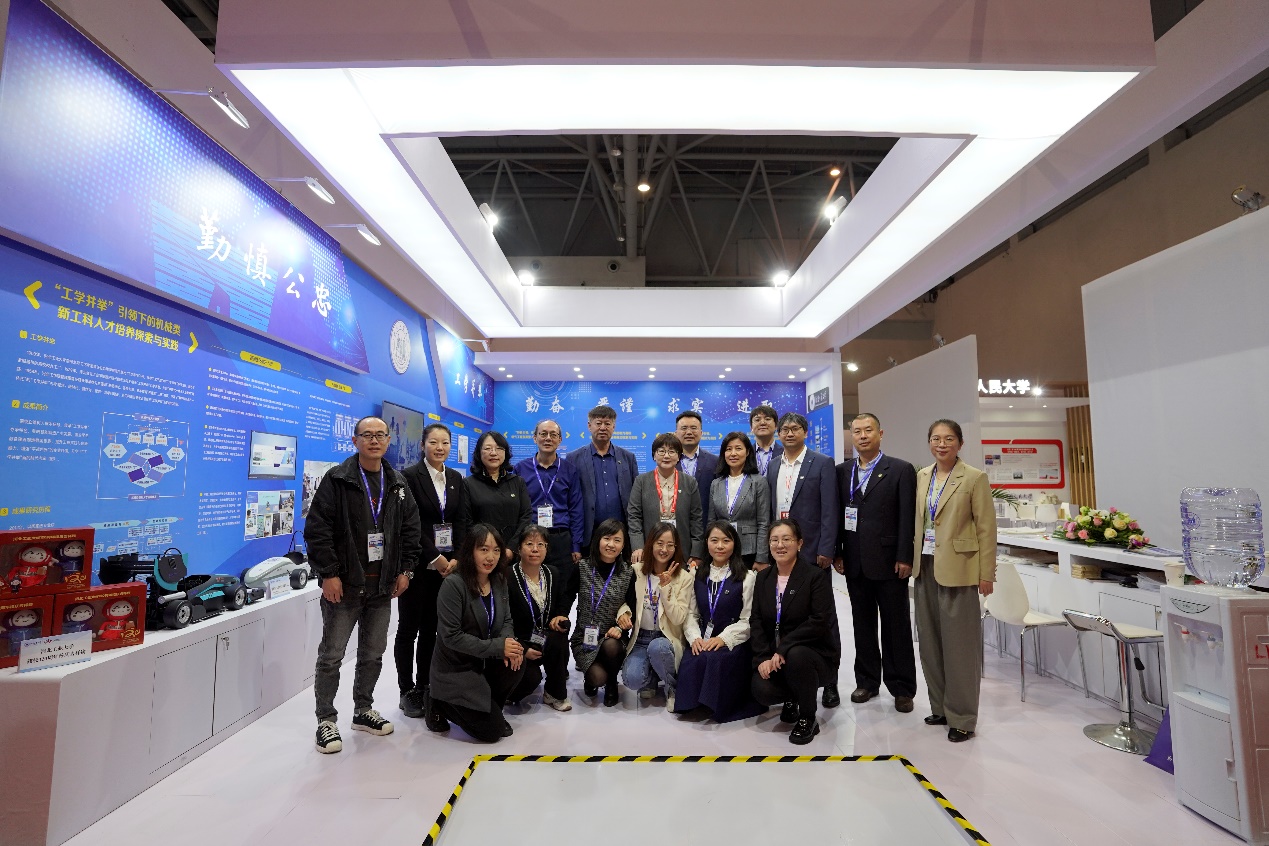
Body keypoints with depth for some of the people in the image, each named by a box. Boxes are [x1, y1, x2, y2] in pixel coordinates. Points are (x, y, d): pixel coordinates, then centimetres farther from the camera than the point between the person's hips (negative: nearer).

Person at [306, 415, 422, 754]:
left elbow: (410, 529, 10)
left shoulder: (398, 484, 7)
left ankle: (363, 710, 31)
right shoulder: (337, 479, -8)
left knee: (373, 654, 14)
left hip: (383, 585, 5)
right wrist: (329, 574, -15)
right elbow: (317, 529, -12)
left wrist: (405, 570, 4)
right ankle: (326, 720, 20)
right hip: (344, 584, -4)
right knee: (331, 655, 5)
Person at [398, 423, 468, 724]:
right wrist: (434, 558, -14)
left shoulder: (456, 479, 9)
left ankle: (424, 687, 23)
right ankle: (407, 691, 18)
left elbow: (461, 522, 5)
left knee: (431, 628, 11)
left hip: (448, 563, 4)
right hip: (418, 563, -4)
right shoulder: (410, 476, -7)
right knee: (409, 628, 6)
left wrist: (456, 558, -7)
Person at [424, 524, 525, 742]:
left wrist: (508, 642, -20)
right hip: (454, 669, -6)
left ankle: (489, 710, 7)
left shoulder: (499, 581, -1)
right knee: (492, 731, -9)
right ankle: (439, 702, 14)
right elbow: (451, 636, -24)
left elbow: (506, 621, 4)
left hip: (485, 663, 6)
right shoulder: (453, 584, -23)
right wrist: (498, 647, -27)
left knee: (516, 663, -24)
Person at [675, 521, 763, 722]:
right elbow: (691, 614, 10)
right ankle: (696, 703, -2)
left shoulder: (747, 577, 0)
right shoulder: (698, 576, 14)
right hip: (703, 642, 3)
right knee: (689, 664, -29)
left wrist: (724, 638, -17)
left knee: (714, 660, -34)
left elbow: (748, 620, -6)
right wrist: (694, 637, -9)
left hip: (734, 643, -3)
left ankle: (718, 704, -8)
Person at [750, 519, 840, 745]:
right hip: (772, 656, 4)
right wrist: (764, 657, -12)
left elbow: (821, 622, -19)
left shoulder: (816, 576, -9)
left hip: (814, 654, -3)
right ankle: (792, 698, 15)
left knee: (796, 655, -36)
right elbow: (756, 621, 3)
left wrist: (783, 649, -23)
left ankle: (808, 720, -9)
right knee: (762, 690, -24)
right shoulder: (763, 578, 7)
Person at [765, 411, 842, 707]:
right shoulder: (773, 467, 10)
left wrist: (826, 550, -14)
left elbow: (829, 510, -9)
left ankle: (829, 681, 18)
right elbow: (770, 509, 11)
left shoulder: (822, 463, -4)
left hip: (811, 551, -4)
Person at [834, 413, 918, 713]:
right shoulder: (842, 471, 8)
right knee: (862, 626, 13)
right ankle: (867, 681, 27)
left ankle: (902, 688, 21)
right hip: (855, 563, 4)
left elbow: (908, 517, -8)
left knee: (896, 628, 8)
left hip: (888, 562, -3)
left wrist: (904, 558, -12)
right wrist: (837, 553, 3)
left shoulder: (901, 470, -4)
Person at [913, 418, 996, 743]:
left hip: (957, 569, -5)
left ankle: (962, 718, 16)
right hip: (925, 567, 6)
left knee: (959, 643, 2)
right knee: (930, 641, 12)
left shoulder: (974, 478, -6)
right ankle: (940, 707, 27)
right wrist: (911, 556, 9)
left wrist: (986, 574, -9)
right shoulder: (921, 476, 9)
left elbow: (986, 528, -7)